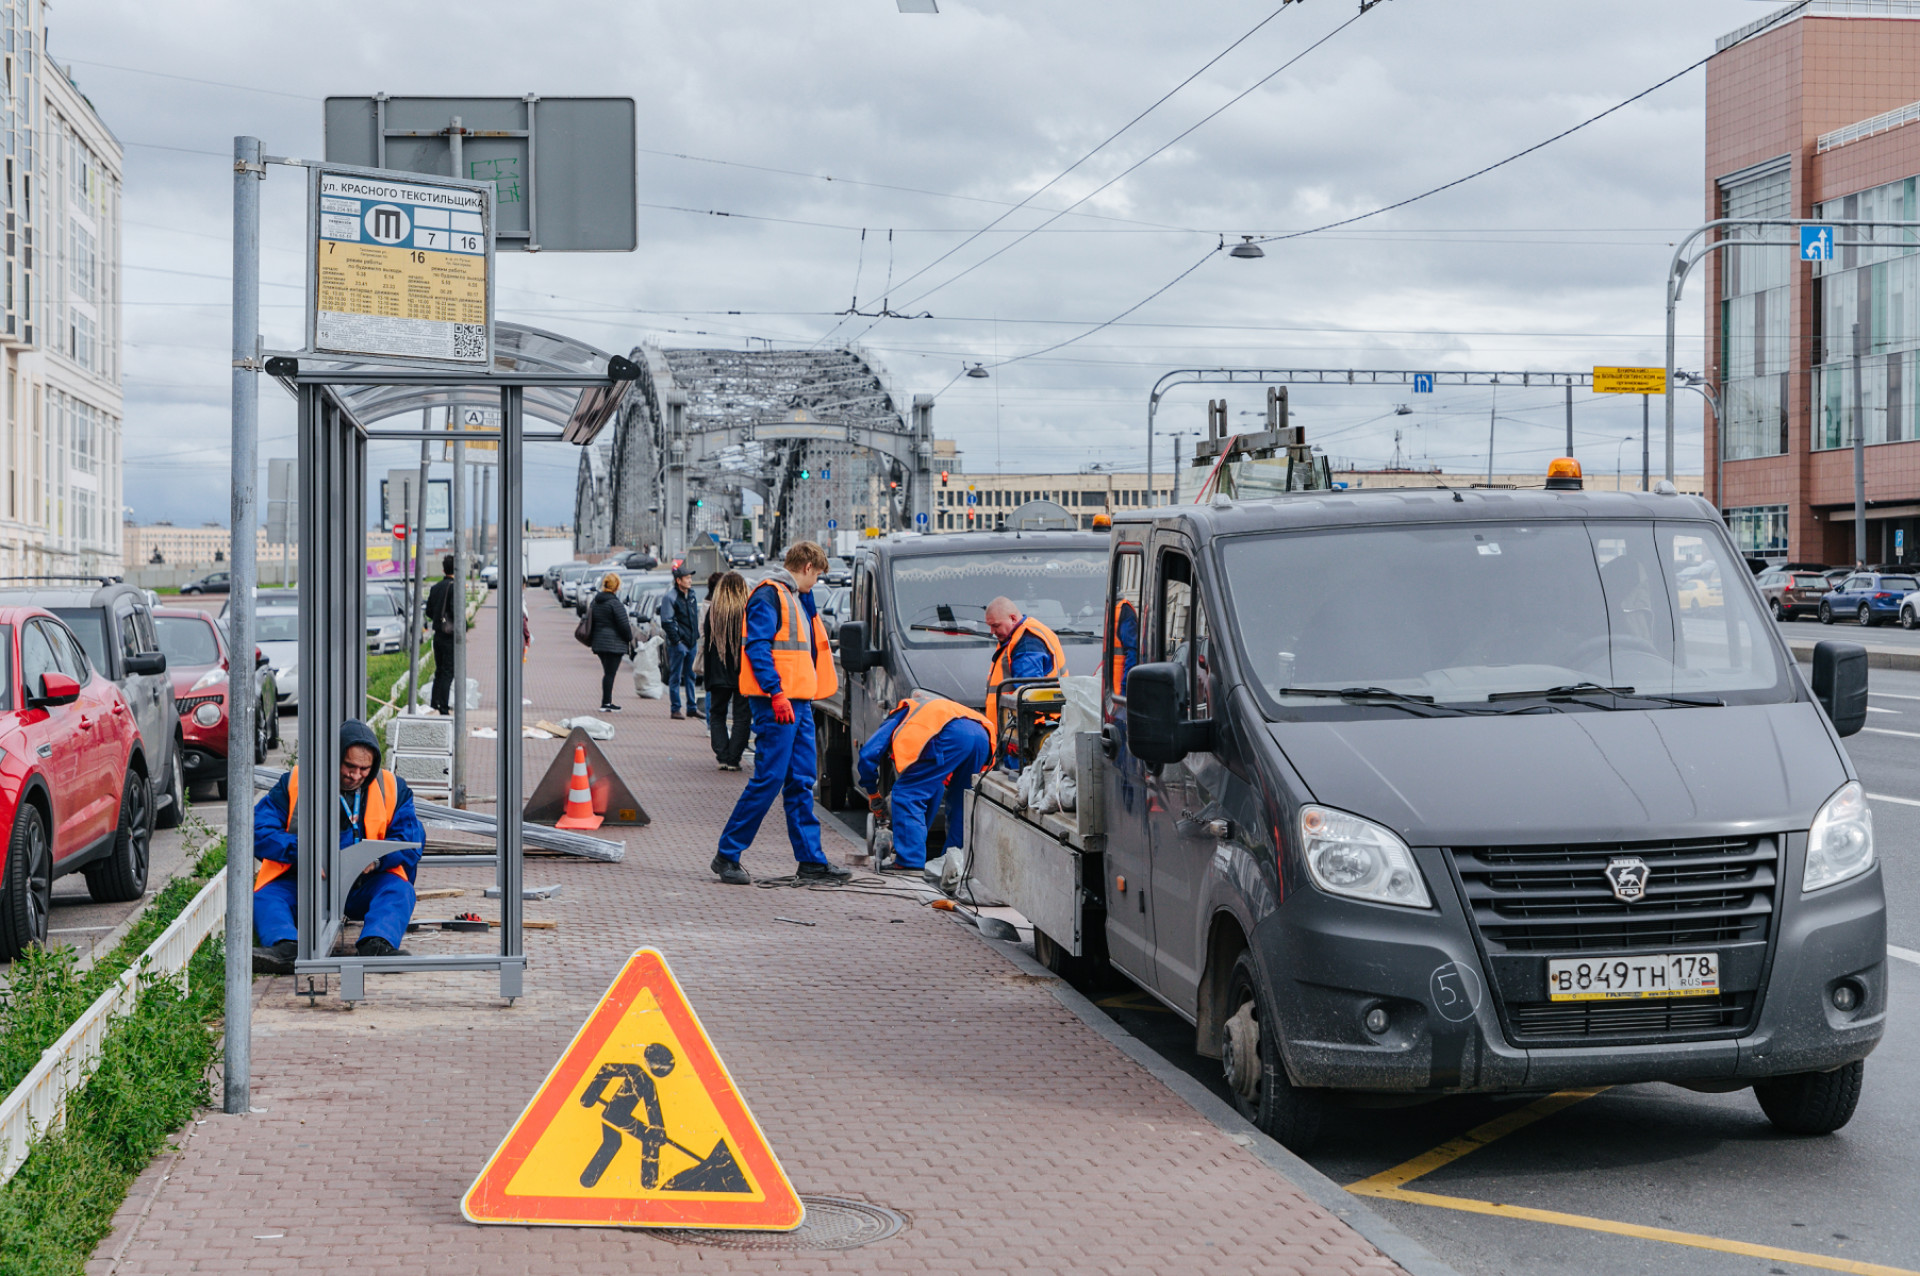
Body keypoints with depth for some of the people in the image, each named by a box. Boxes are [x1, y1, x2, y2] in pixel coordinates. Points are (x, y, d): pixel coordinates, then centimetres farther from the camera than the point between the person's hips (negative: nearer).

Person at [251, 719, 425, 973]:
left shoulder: (392, 788, 7)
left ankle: (376, 945, -55)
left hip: (362, 889, 0)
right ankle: (287, 948, -56)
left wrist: (377, 857, -23)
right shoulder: (295, 782, 2)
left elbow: (411, 840, -1)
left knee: (398, 889, -29)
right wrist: (299, 851, -22)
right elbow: (257, 829, -4)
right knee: (265, 896, -27)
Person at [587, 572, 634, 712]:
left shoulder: (595, 602, 11)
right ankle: (606, 703, -4)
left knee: (608, 672, 15)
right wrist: (630, 638, 1)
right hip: (614, 643, -8)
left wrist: (591, 640, 24)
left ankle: (607, 702, 17)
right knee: (610, 673, -4)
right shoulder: (615, 603, -15)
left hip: (599, 642, 8)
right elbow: (623, 624, -14)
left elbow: (590, 622, 18)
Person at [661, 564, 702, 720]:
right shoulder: (670, 597, -12)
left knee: (690, 676, 13)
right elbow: (666, 622, -14)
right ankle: (675, 709, 2)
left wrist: (696, 636, 15)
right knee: (676, 677, -2)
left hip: (692, 642, 7)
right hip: (678, 643, -7)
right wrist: (676, 640, -16)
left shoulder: (691, 595, 12)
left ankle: (692, 707, 20)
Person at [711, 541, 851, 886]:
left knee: (801, 782, 9)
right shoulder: (769, 594, -8)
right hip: (776, 702, -10)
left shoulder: (795, 598, 23)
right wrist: (776, 693, -24)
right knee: (768, 779, -10)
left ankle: (811, 860, 11)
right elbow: (757, 645, -18)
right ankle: (727, 855, -4)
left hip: (798, 702, 10)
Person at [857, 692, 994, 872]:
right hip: (983, 736, 7)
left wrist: (872, 792, 29)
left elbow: (868, 754, 15)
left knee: (907, 795, 2)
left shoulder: (897, 719, 29)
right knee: (959, 801, 24)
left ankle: (909, 858, -4)